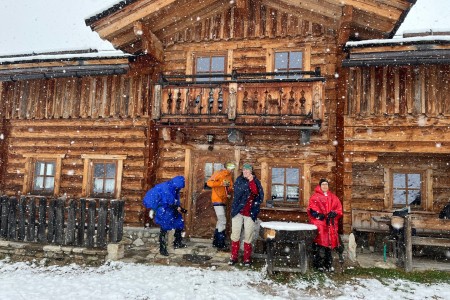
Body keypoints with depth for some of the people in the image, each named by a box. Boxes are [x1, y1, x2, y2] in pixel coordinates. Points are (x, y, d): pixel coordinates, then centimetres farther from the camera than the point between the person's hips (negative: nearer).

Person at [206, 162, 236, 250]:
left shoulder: (230, 176, 10)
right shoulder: (219, 173, -11)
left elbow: (230, 186, 18)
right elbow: (209, 182, -18)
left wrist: (229, 192, -3)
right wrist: (221, 183, -25)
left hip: (224, 201, 8)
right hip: (217, 200, -8)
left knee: (220, 221, 14)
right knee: (222, 221, -12)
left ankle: (216, 242, 25)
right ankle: (221, 244, -5)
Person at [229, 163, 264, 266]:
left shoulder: (256, 181, 5)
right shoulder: (239, 180, 4)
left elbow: (256, 193, -12)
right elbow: (238, 191, -13)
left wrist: (251, 181, -17)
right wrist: (247, 181, -17)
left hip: (250, 213, 0)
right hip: (238, 211, 0)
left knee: (248, 236, 2)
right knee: (235, 234, 3)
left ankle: (247, 259, 15)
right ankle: (234, 257, 16)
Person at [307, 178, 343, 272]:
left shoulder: (333, 197, 17)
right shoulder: (315, 197, 3)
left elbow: (339, 208, 14)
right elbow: (311, 210, -3)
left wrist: (334, 213, -4)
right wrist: (318, 215, -16)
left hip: (330, 224, 4)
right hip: (319, 223, -4)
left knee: (330, 242, 5)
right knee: (320, 243, -8)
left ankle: (328, 264, 16)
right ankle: (319, 264, 1)